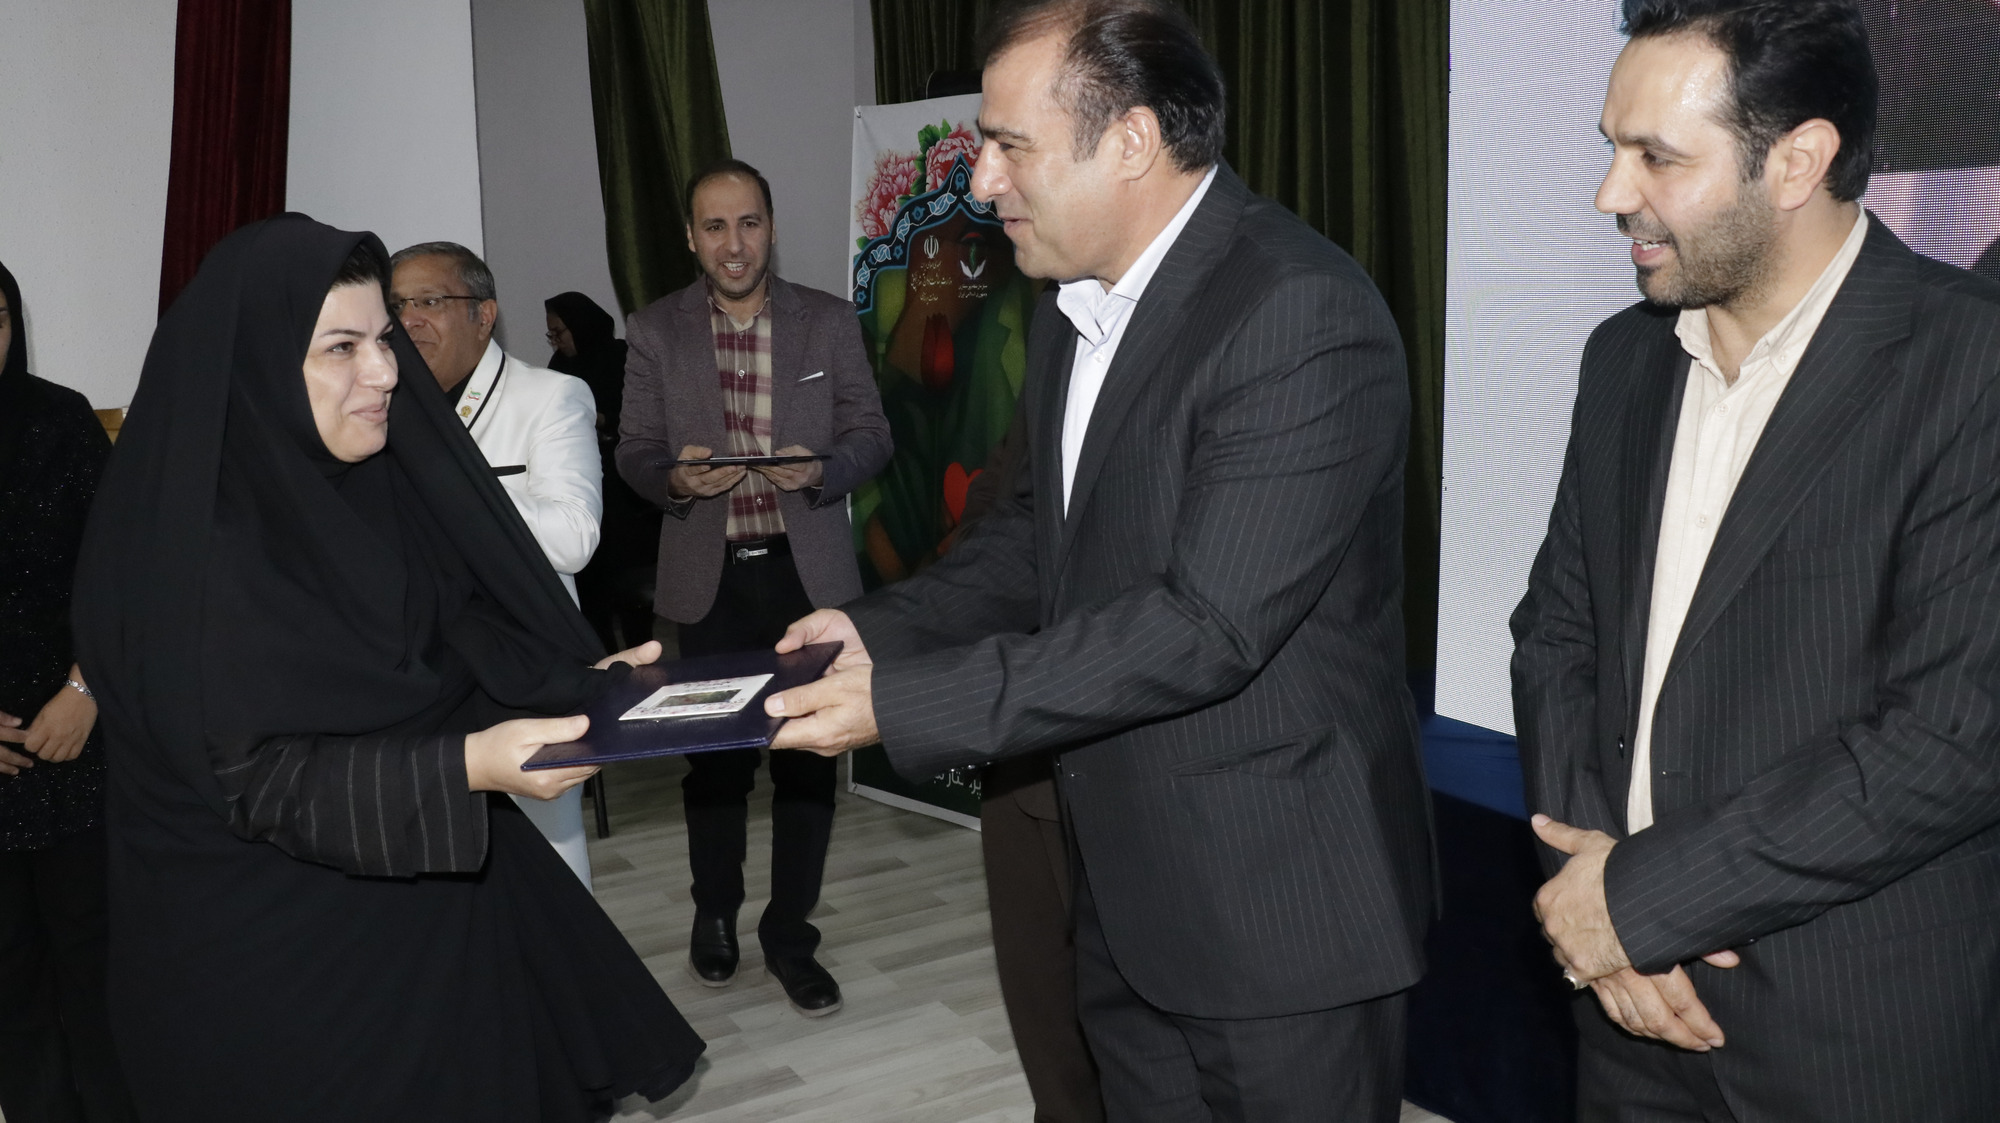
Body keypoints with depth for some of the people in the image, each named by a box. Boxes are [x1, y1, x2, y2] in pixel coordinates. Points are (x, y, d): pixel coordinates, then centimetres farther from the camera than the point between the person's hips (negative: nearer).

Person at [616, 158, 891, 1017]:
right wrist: (674, 478, -20)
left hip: (809, 571, 0)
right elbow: (634, 452, 3)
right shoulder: (655, 332, 3)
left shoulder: (829, 322, 3)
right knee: (714, 754, 10)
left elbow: (871, 433, 2)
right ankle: (715, 914, 33)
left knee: (808, 752, 3)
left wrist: (823, 468, -19)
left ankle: (789, 933, 19)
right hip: (710, 576, 0)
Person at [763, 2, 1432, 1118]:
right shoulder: (1076, 305, 8)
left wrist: (902, 703, -25)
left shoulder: (1304, 314, -22)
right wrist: (881, 628, 1)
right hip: (1126, 884, 8)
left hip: (1279, 902, -8)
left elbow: (1208, 625, -28)